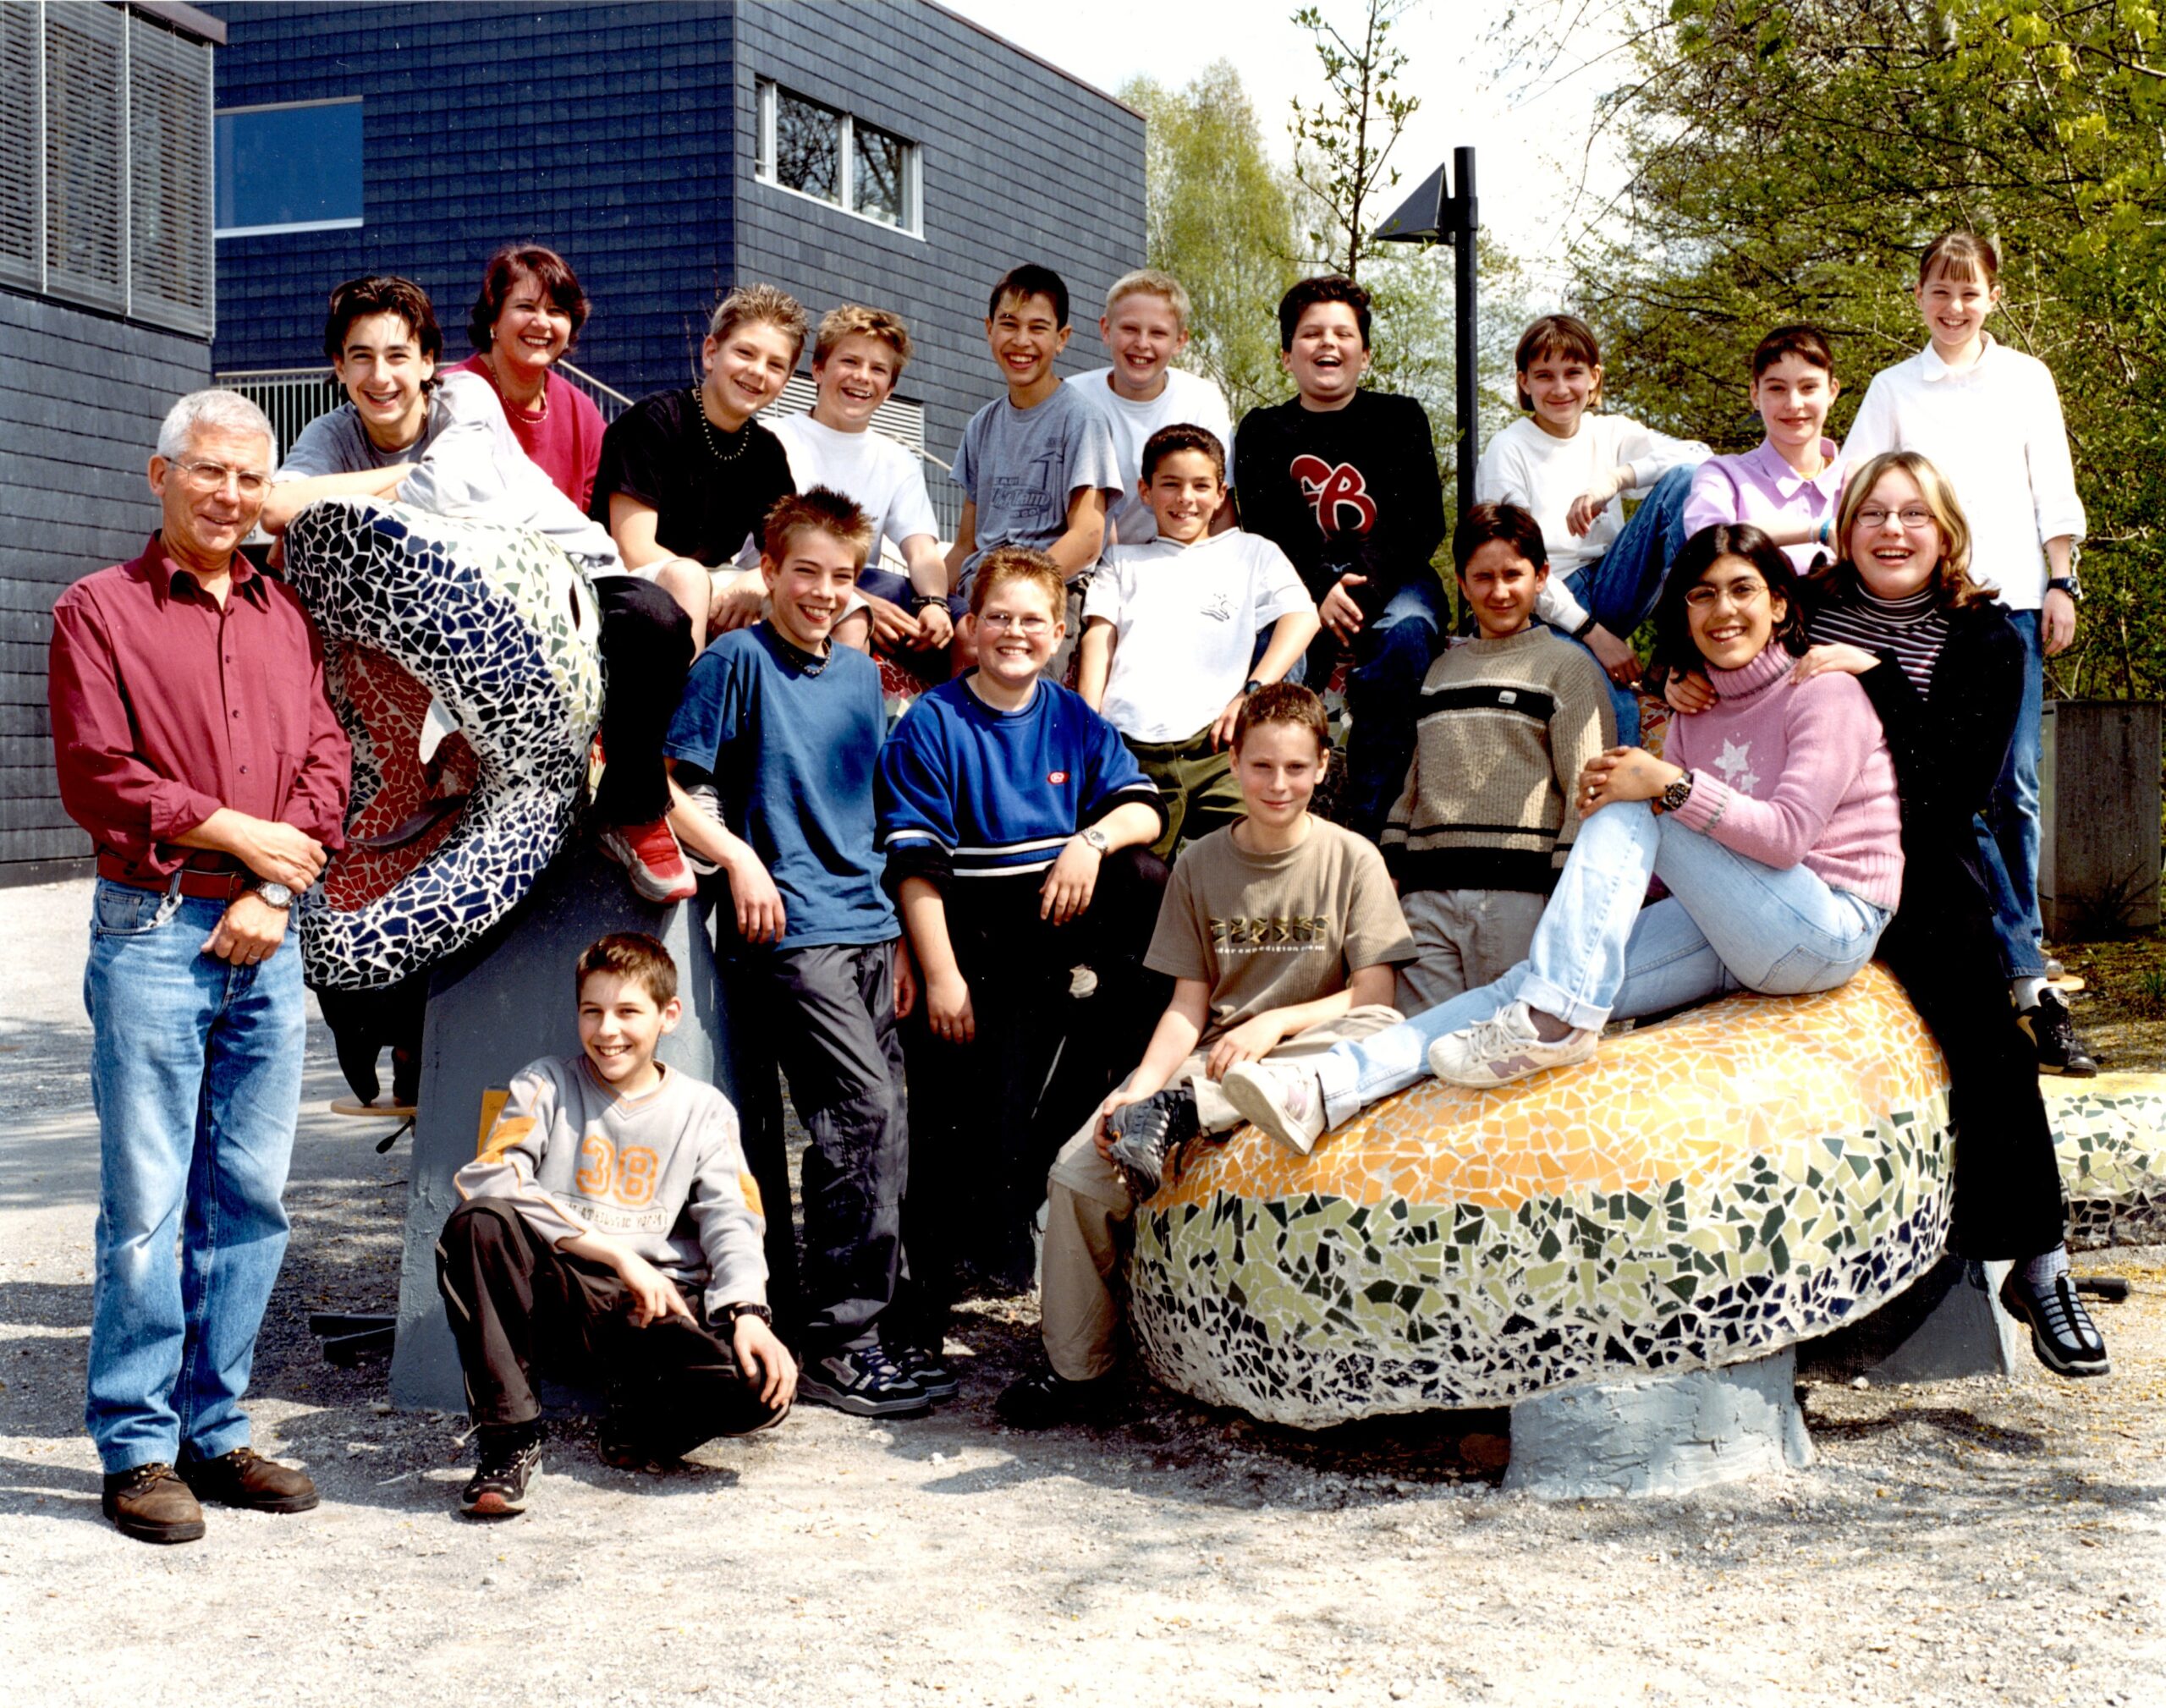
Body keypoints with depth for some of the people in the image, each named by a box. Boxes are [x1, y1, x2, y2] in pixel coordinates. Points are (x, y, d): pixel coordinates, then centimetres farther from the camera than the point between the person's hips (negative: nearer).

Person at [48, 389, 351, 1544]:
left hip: (265, 937, 5)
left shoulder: (287, 616, 16)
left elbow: (326, 762, 9)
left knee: (251, 1195, 6)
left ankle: (214, 1431, 16)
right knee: (147, 1203, -3)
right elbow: (97, 776, -7)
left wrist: (273, 894, -4)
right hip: (152, 932, -5)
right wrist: (239, 833, -7)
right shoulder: (100, 610, 2)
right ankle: (138, 1450, 5)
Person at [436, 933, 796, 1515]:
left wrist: (749, 1313, -21)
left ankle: (639, 1423, 4)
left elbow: (731, 1225, 1)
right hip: (559, 1301, 0)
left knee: (765, 1388, -30)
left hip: (662, 1310, 0)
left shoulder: (704, 1110, 11)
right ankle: (509, 1440, -19)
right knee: (477, 1223, -30)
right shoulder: (546, 1087, 7)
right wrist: (618, 1254, -18)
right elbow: (487, 1181, -11)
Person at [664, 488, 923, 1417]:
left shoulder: (860, 674, 17)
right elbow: (667, 786, -6)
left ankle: (852, 1325, 15)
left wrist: (901, 939, 19)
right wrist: (740, 859, -18)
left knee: (874, 1131, 6)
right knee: (867, 1115, -15)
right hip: (789, 929, -7)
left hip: (866, 924, 7)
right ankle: (837, 1345, -8)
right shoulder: (737, 662, -3)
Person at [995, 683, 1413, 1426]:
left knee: (1382, 1032, -37)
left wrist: (1275, 1023, -20)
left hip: (1311, 1055, -2)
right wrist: (1141, 1086, -14)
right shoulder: (1201, 865, 7)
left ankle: (1186, 1111, -39)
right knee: (1076, 1172, -18)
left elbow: (1372, 997, -5)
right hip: (1209, 1056, 2)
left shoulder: (1351, 859, 0)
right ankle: (1076, 1370, -3)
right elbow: (1188, 1005, 3)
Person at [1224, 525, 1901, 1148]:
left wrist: (1672, 787, -22)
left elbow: (1788, 834, -15)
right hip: (1730, 933, 6)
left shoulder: (1823, 694, -3)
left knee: (1631, 809, -21)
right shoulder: (1697, 708, 17)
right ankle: (1325, 1091, -31)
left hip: (1825, 930, -6)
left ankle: (1554, 1018, -32)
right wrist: (1603, 803, -12)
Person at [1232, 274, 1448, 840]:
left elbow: (1425, 523, 1)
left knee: (1405, 637, -34)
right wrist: (1320, 592, -19)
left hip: (1395, 580, 0)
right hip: (1300, 587, 0)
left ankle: (1369, 826, -31)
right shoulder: (1263, 432, 13)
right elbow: (1268, 534, 1)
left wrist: (1364, 583, -16)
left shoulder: (1401, 418, 12)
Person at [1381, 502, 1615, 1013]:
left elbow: (1588, 789, 1)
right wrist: (1391, 868, 14)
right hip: (1425, 895, 4)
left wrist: (1565, 892, -8)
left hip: (1518, 892, -4)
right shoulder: (1442, 670, 23)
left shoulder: (1567, 665, 8)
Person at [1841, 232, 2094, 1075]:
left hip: (2012, 596, 1)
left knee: (2012, 786, -5)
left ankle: (2012, 970, 0)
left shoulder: (2026, 378, 15)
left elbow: (2053, 490, 13)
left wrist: (2061, 584, 4)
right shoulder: (1892, 389, 14)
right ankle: (2029, 980, -8)